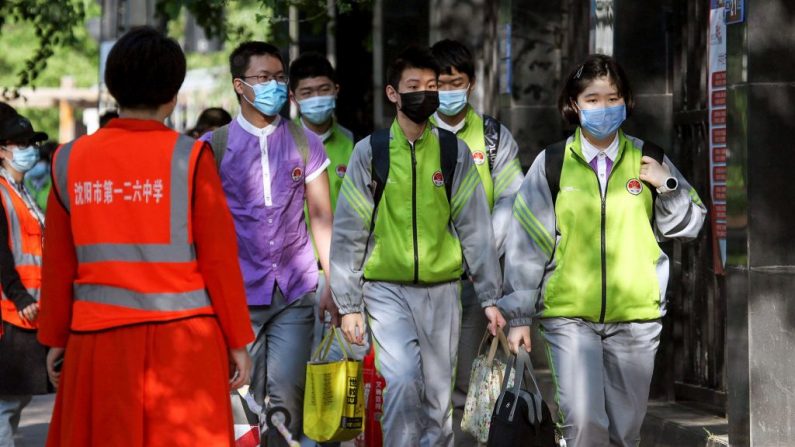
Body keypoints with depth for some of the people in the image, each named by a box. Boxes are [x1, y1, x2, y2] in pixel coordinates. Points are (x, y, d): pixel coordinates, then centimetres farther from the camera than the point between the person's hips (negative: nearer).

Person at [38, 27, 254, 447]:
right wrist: (237, 340, 3)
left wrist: (55, 338, 16)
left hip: (98, 341, 3)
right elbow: (219, 258, -5)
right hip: (183, 341, -3)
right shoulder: (189, 157, -6)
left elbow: (58, 263, 6)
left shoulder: (70, 160, 2)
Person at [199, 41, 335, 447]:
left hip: (296, 291, 1)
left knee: (287, 393, -4)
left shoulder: (305, 143, 7)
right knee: (242, 396, 0)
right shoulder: (214, 147, 1)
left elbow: (322, 218, 8)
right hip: (238, 292, -1)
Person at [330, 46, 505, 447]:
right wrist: (348, 305, -2)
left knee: (438, 397, 4)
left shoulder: (454, 152, 4)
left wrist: (490, 298, 2)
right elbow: (348, 233, 2)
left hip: (441, 289, 2)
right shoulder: (370, 152, 0)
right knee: (403, 381, -20)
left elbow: (475, 229, 5)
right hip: (386, 289, -2)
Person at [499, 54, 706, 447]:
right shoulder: (552, 164, 0)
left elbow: (688, 227, 12)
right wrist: (518, 315, 1)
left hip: (635, 315, 2)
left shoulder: (648, 160, 5)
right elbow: (526, 243, 2)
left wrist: (667, 186, -7)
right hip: (569, 315, -2)